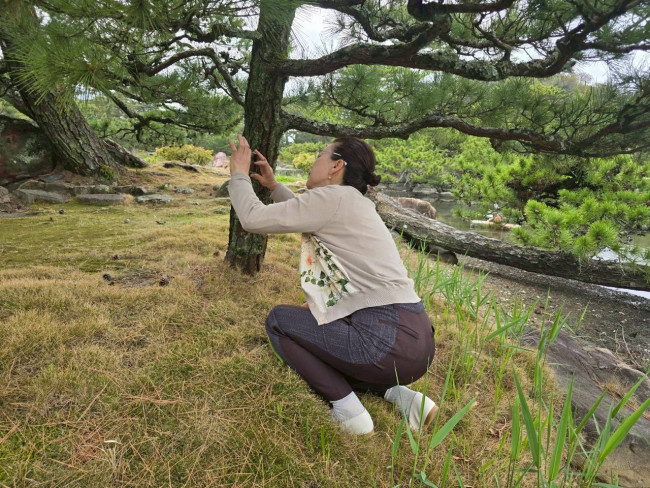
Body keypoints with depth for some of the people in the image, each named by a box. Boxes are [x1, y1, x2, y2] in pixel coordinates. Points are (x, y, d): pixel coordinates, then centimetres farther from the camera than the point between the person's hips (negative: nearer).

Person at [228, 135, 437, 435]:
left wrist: (239, 175, 11)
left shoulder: (333, 197, -8)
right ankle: (399, 394, 15)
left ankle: (349, 410, 3)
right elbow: (303, 214, 38)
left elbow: (254, 219, -6)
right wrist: (273, 186, 35)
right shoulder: (355, 204, 19)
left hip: (388, 341, -9)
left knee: (279, 320, 8)